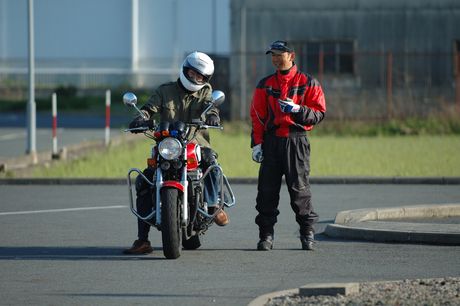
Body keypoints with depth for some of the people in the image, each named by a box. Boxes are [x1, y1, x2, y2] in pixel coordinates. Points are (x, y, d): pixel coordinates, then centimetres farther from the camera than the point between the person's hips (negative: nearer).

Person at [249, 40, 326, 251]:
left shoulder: (308, 83, 5)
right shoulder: (265, 85, 13)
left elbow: (319, 113, 0)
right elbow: (257, 116, 12)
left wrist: (297, 110, -15)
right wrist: (257, 143, 2)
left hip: (296, 141, -3)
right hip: (271, 141, 3)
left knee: (299, 188, -3)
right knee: (267, 189, -1)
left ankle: (307, 233, 6)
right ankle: (266, 234, 4)